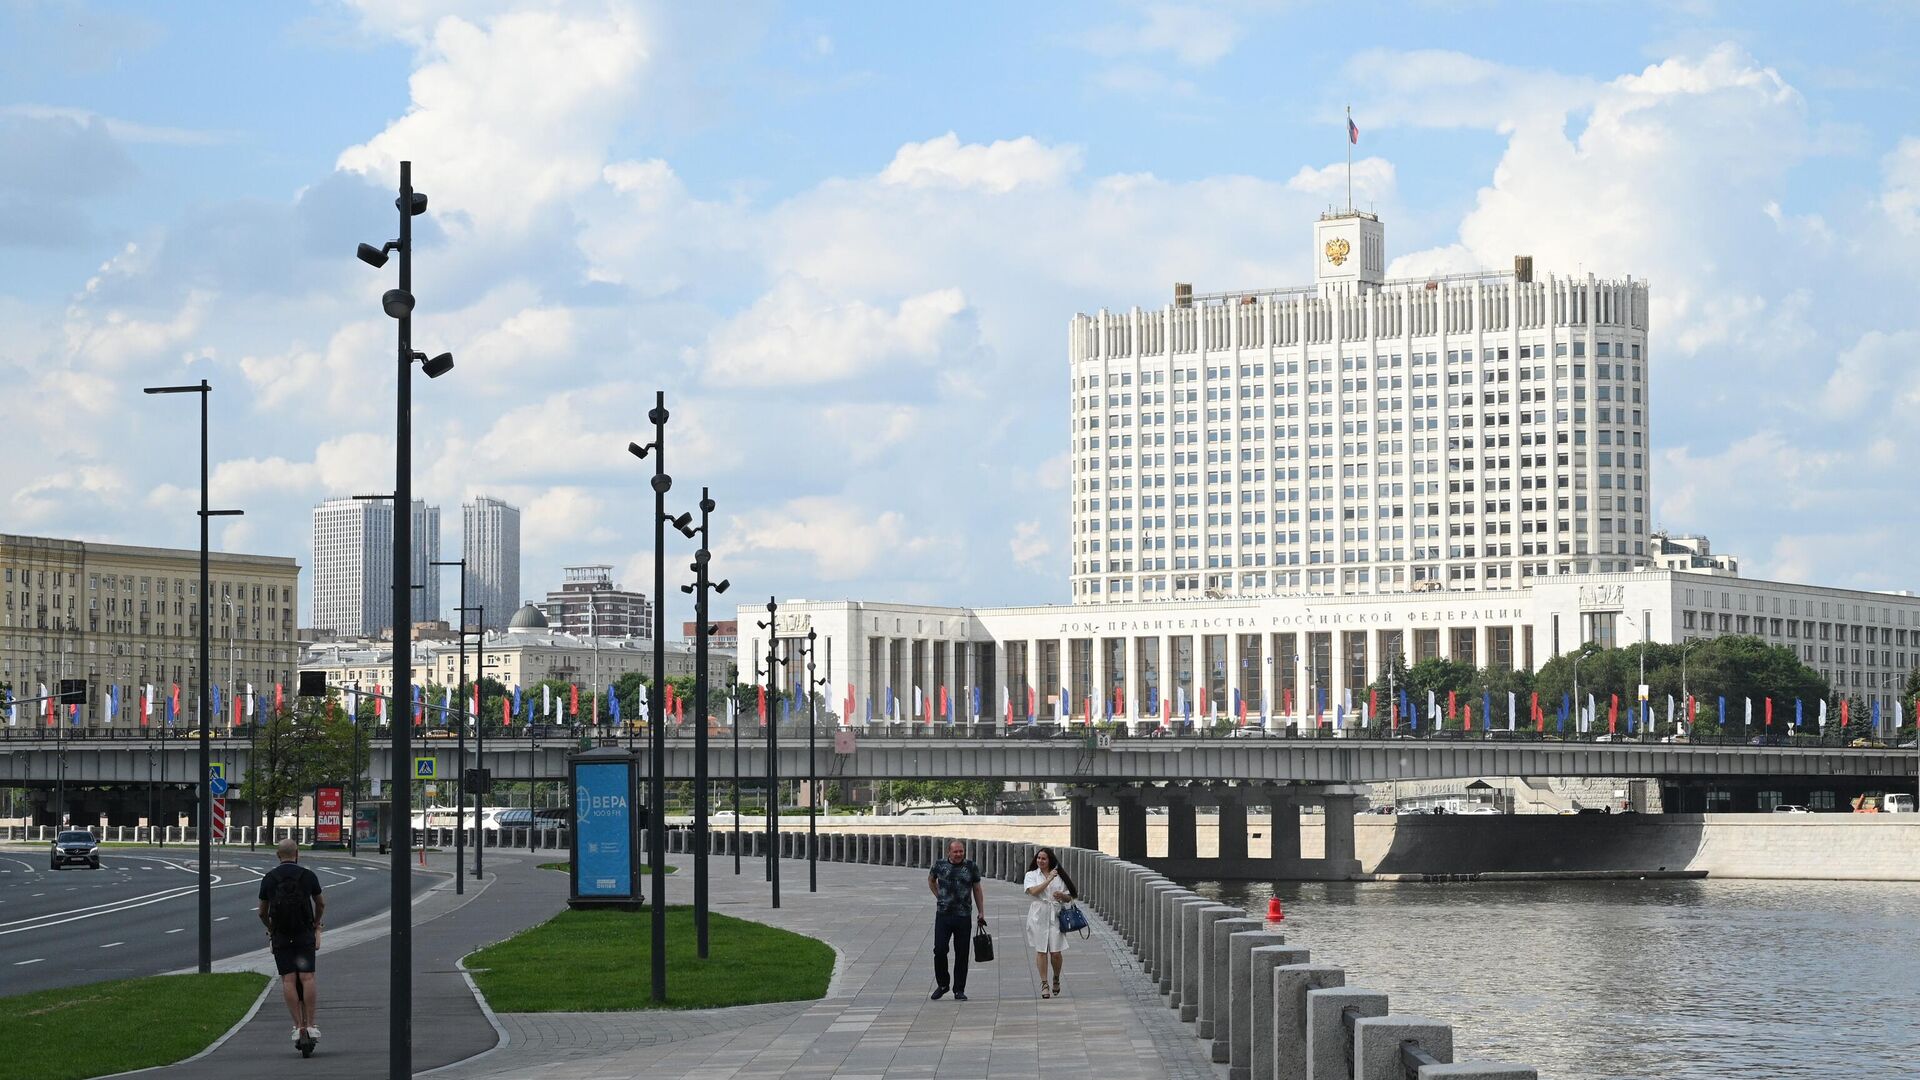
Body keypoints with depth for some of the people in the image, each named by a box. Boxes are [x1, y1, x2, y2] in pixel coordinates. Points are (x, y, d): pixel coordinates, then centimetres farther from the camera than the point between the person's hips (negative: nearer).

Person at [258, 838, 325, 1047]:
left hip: (280, 936, 0)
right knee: (307, 978, -3)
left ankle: (298, 1026, -9)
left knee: (288, 980, -2)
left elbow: (262, 912, 13)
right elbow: (321, 904, 19)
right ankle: (310, 1025, -10)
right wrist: (317, 924, 38)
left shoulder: (268, 878, 4)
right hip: (305, 935, 0)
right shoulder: (308, 876, 2)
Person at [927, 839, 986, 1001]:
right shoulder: (940, 865, 3)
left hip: (964, 916, 0)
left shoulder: (971, 867, 3)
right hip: (943, 915, 0)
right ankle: (942, 984, 14)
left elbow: (977, 890, 11)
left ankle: (959, 990, 10)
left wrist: (981, 913, 8)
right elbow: (931, 880, 23)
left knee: (961, 954, 2)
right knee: (940, 951, -5)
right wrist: (939, 897, 12)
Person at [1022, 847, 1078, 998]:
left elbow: (1068, 898, 16)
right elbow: (1033, 891, -13)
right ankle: (1044, 983, 7)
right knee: (1041, 950, -2)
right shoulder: (1031, 875, 6)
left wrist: (1061, 895, -7)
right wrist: (1049, 879, -14)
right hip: (1038, 915, -1)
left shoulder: (1059, 876, 11)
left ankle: (1056, 979, 21)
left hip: (1055, 915, 1)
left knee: (1056, 952, -4)